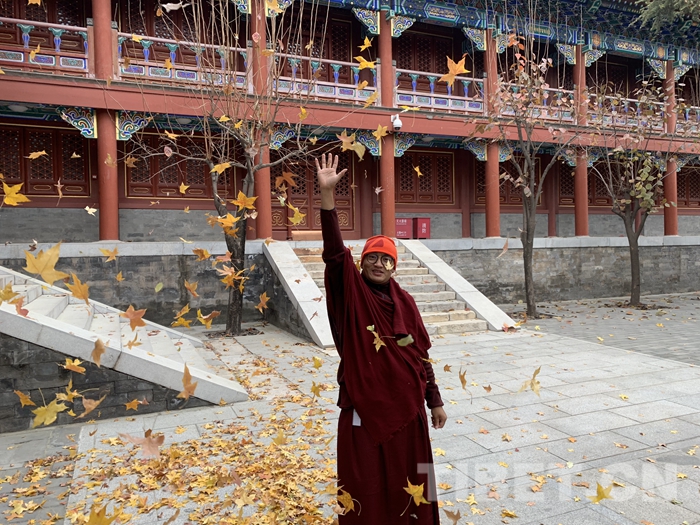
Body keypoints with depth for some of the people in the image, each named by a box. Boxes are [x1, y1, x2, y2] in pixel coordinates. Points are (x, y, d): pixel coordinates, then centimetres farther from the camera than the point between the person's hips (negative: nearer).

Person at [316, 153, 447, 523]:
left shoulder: (405, 302, 3)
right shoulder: (351, 293, -6)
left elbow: (421, 355, 8)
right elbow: (334, 251, -21)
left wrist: (435, 402, 9)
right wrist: (327, 194, -29)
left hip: (405, 406, 3)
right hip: (363, 407, -2)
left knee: (407, 485, 15)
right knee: (365, 490, 9)